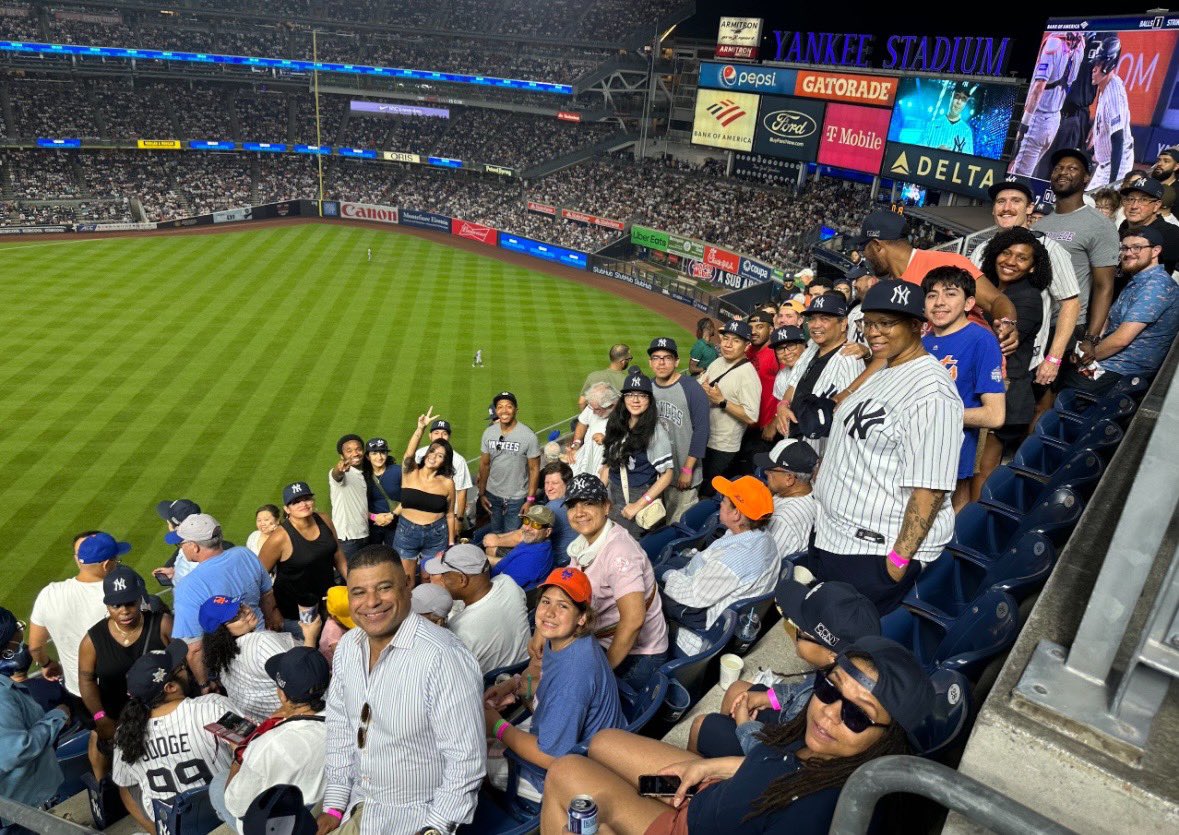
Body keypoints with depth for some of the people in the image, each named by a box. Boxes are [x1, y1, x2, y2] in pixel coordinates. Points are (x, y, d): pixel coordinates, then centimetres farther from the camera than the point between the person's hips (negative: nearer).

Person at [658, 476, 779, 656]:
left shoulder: (731, 559, -39)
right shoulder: (761, 536, -13)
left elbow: (695, 597, -26)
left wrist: (670, 577, -10)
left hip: (707, 616, -8)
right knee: (673, 561, 21)